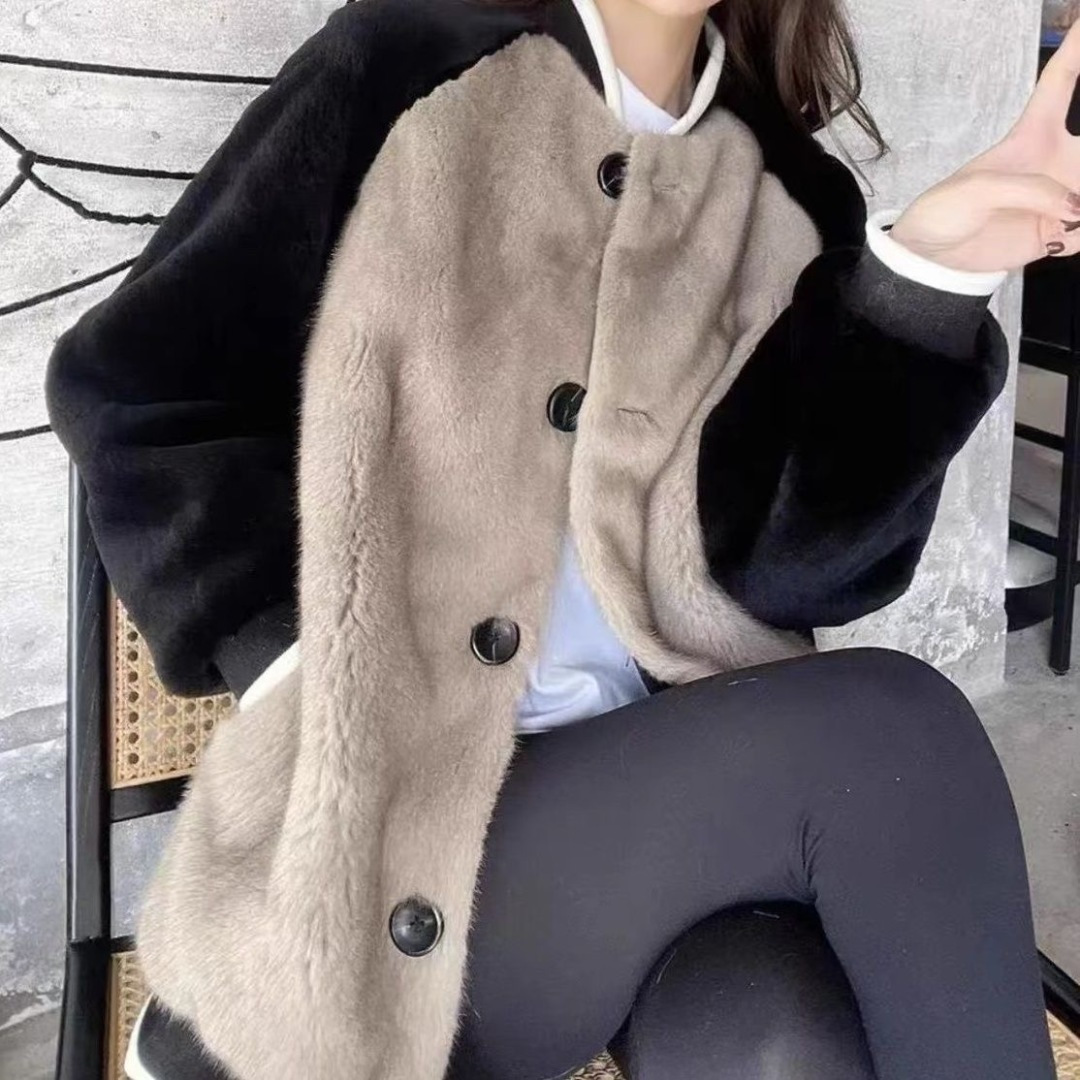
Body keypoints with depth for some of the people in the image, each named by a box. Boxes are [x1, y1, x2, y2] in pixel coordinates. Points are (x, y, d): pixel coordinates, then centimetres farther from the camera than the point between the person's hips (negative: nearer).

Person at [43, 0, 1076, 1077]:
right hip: (393, 853, -3)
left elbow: (798, 562, -3)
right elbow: (130, 390, 0)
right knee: (889, 738, -24)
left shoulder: (783, 198, 9)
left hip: (675, 794, 3)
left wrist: (924, 278, -15)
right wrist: (307, 663, -10)